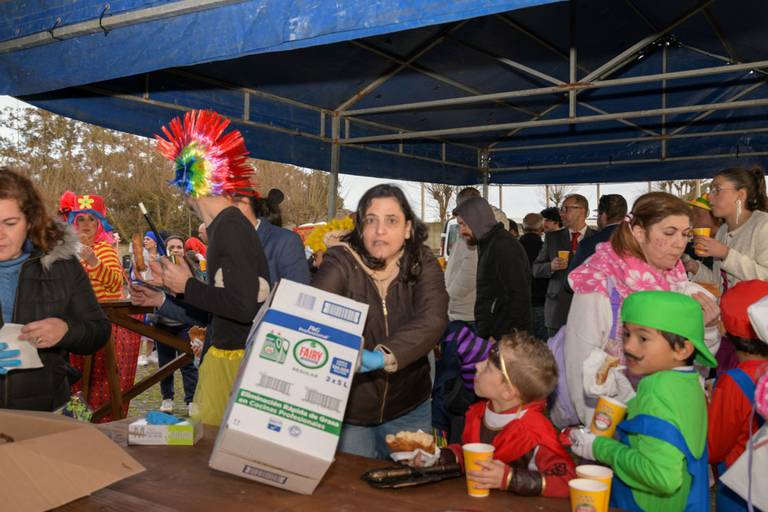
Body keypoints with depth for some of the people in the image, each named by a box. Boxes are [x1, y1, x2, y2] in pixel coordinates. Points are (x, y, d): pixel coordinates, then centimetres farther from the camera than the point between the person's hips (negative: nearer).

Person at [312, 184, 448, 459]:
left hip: (408, 408, 2)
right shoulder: (340, 263, -12)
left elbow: (433, 319, -23)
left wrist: (384, 356, -39)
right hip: (348, 408, -2)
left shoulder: (422, 263, -7)